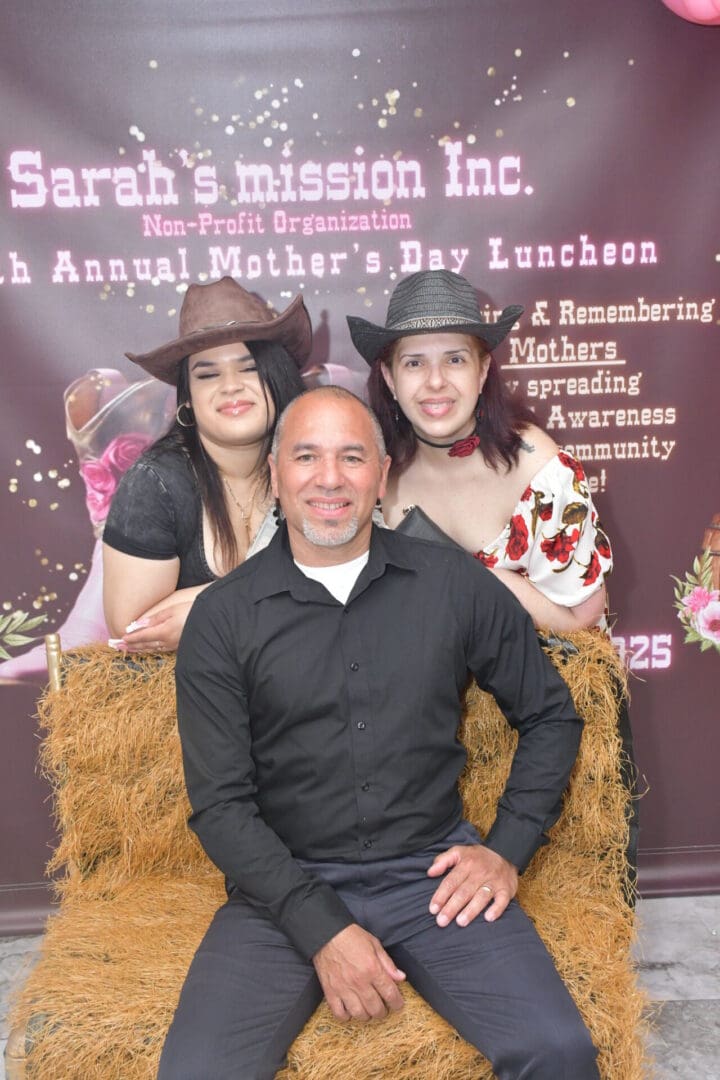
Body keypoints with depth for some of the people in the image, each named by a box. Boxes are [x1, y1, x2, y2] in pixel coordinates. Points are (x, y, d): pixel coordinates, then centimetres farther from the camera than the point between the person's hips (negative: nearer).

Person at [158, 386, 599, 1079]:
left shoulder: (455, 585, 2)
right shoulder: (222, 617, -2)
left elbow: (551, 716, 12)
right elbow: (221, 804, -4)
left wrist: (508, 848, 2)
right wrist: (321, 929, -14)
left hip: (432, 872, 1)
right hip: (285, 887, 0)